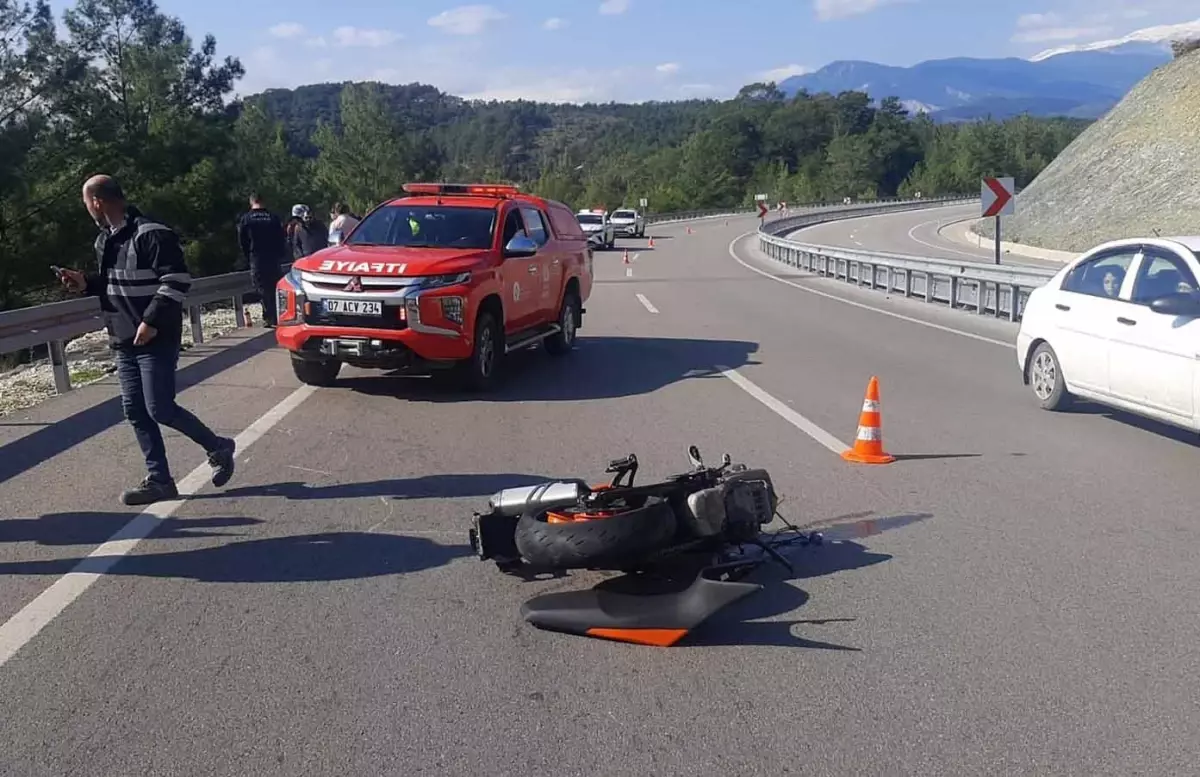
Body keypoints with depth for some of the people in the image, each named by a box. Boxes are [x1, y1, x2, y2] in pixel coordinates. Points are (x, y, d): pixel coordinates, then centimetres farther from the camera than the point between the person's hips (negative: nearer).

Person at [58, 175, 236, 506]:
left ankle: (218, 448, 13)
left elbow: (178, 280, -22)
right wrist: (86, 283, 8)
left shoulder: (151, 234, -17)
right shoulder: (106, 239, 13)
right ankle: (159, 480, 14)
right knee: (135, 411, 7)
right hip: (125, 341, 9)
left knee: (160, 409, -8)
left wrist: (152, 321, -23)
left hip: (156, 339, -9)